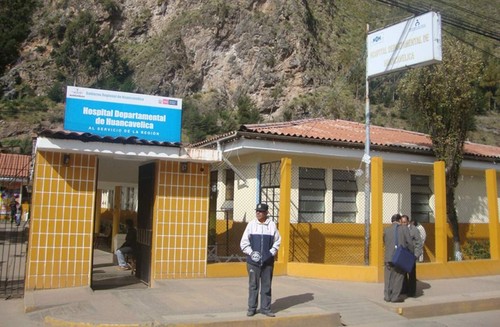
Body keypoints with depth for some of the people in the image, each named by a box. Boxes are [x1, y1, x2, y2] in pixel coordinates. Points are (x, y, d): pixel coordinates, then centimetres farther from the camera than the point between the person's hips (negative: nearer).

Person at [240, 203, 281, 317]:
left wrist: (272, 252, -5)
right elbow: (244, 242, 0)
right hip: (253, 261, -1)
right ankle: (252, 308, 14)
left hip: (268, 261, 1)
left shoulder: (272, 225, 2)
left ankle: (265, 308, 17)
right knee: (253, 285, 4)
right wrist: (251, 253, -10)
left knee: (266, 285, 7)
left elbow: (277, 241, 7)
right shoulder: (251, 224, 1)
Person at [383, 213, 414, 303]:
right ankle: (395, 296, 5)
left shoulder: (386, 230, 4)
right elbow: (410, 243, -5)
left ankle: (387, 296, 13)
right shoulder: (404, 229, -4)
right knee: (398, 276, 6)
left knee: (388, 277, 10)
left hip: (388, 257, 2)